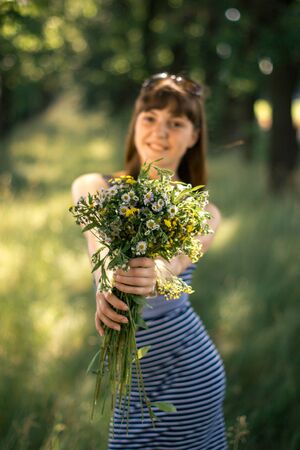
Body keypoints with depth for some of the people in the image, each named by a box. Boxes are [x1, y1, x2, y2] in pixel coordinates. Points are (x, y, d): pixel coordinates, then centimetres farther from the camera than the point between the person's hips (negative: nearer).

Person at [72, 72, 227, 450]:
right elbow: (98, 241, -22)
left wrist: (156, 274, -49)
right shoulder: (93, 189, 0)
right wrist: (105, 285, -44)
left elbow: (177, 257, -25)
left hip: (185, 375, -2)